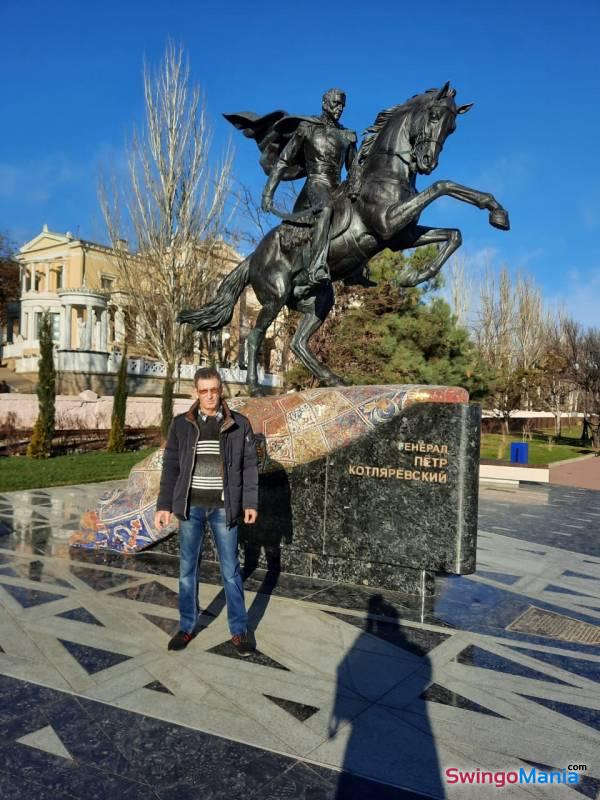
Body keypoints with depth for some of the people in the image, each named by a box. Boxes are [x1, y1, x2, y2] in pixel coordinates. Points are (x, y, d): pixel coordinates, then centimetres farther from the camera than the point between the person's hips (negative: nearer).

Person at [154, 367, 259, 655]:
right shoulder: (181, 424, 1)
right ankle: (187, 626, 27)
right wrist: (164, 505, -2)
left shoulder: (239, 424, -2)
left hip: (223, 507, -1)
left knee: (230, 569, 7)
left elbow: (249, 466, 1)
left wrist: (250, 503, -5)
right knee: (187, 569, 11)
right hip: (191, 507, 1)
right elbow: (170, 466, 3)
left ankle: (239, 629, 19)